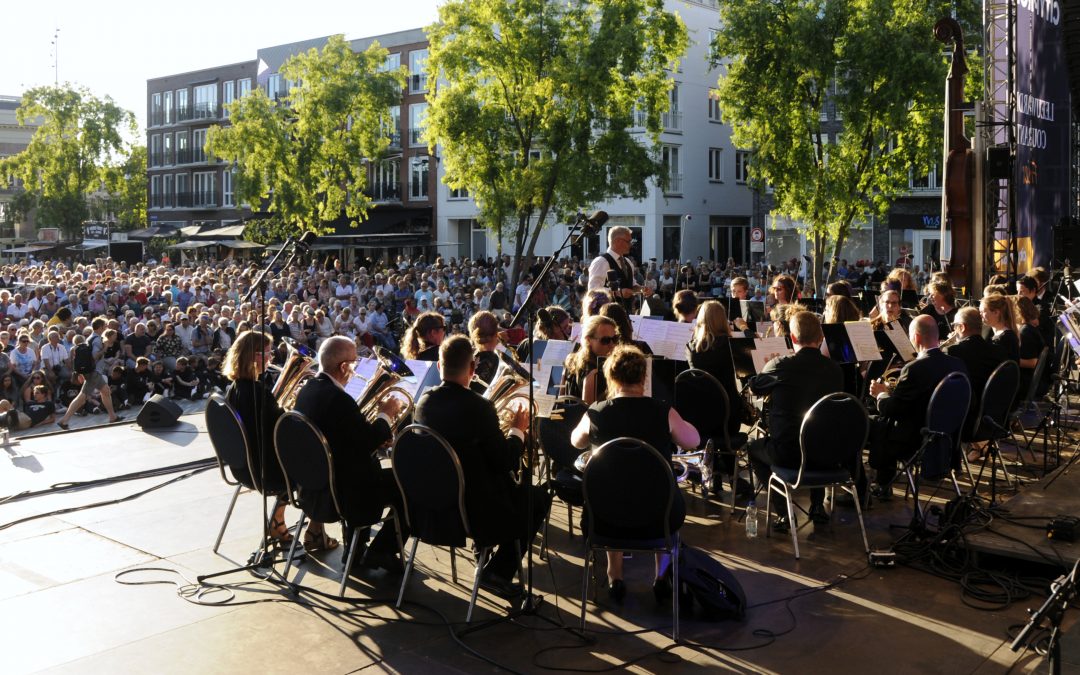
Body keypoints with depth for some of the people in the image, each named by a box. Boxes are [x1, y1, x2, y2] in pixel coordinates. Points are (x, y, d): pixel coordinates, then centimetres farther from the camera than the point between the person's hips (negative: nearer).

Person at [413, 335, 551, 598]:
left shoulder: (424, 402, -5)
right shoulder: (479, 407, -24)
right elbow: (505, 463, -16)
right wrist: (517, 430, 1)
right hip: (472, 510, -7)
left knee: (509, 486, 29)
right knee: (539, 497, 14)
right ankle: (498, 571, 9)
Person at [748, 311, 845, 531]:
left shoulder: (780, 365, -14)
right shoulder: (834, 369, -3)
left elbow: (755, 387, 6)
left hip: (787, 454, -4)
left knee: (755, 448, 28)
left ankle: (783, 512, 13)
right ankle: (818, 506, 34)